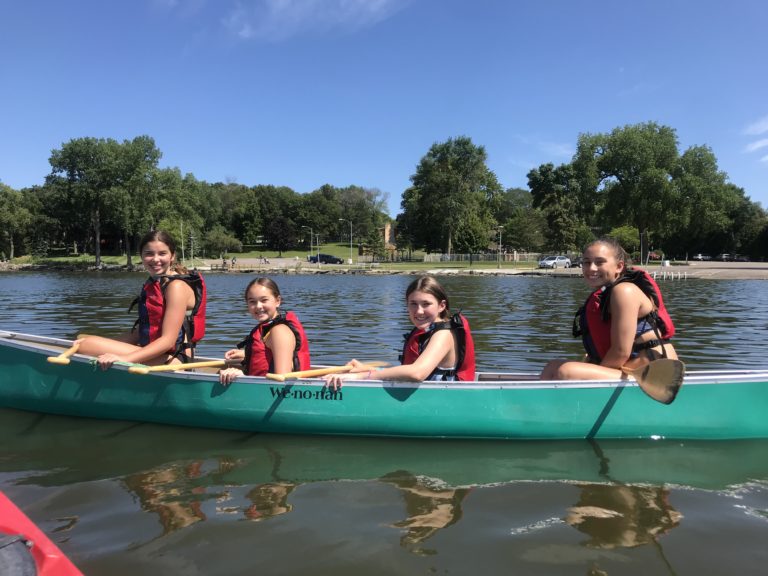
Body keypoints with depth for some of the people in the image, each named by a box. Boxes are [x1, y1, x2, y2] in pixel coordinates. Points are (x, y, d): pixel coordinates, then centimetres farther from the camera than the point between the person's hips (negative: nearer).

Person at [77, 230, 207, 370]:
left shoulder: (177, 286, -13)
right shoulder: (153, 284, 15)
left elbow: (168, 341, -20)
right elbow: (141, 333, 16)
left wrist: (125, 358, -27)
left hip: (171, 360, -9)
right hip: (156, 356, 9)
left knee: (87, 345, -18)